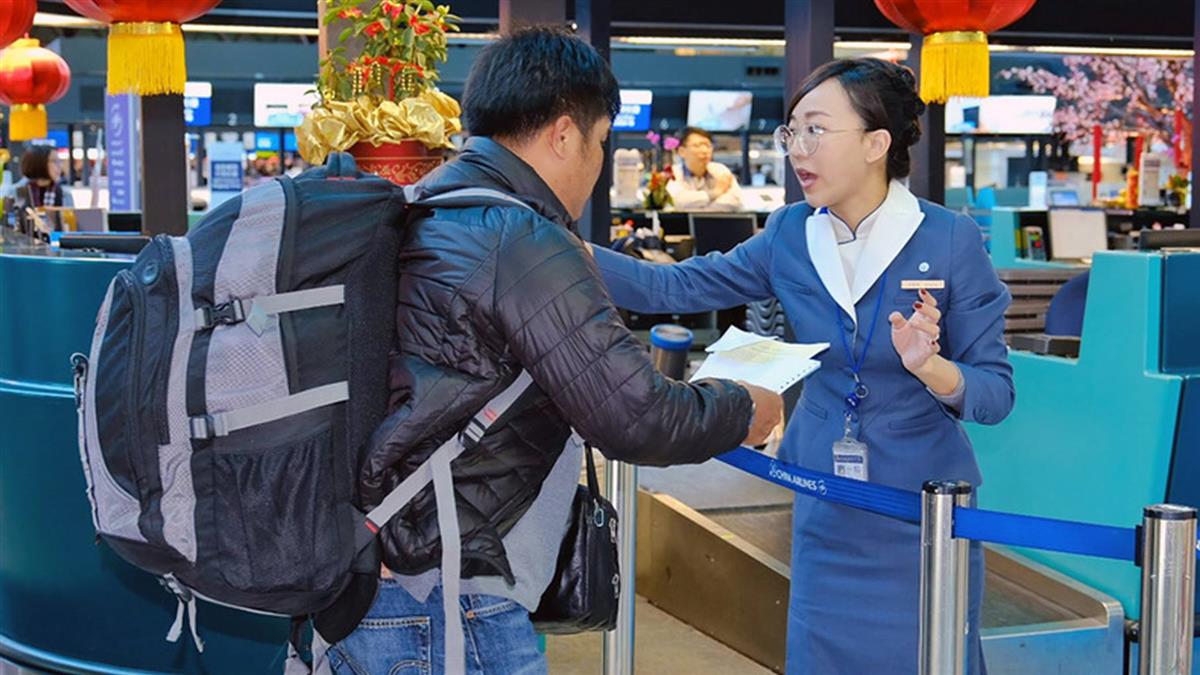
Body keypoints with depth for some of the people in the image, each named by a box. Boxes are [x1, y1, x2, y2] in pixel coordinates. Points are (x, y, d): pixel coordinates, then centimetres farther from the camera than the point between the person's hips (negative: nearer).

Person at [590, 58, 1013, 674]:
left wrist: (929, 367, -33)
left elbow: (996, 393, -12)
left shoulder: (949, 240, -14)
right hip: (826, 517, 4)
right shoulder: (791, 236, -2)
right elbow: (672, 288, -5)